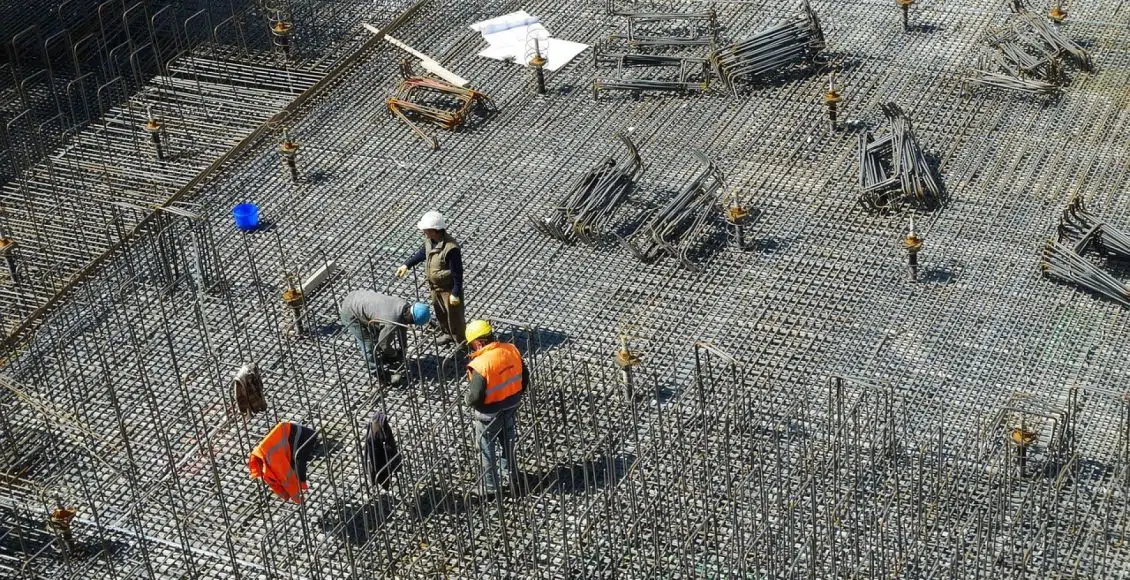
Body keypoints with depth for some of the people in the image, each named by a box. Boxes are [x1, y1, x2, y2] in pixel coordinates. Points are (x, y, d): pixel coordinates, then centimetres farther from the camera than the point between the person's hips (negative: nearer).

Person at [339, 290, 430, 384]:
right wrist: (394, 354, 3)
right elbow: (384, 344, -17)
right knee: (369, 346, -4)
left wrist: (401, 350, 19)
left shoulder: (405, 306, -10)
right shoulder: (392, 322, -35)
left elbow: (402, 329, 10)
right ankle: (382, 375, 9)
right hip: (350, 313, -9)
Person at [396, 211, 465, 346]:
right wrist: (406, 265, 9)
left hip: (449, 288, -8)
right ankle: (447, 334, 51)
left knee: (454, 315, 7)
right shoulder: (430, 240, -10)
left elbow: (457, 273, -27)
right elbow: (422, 253, 13)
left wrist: (455, 293, -22)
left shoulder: (451, 248, -35)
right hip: (435, 286, 8)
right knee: (439, 312, 27)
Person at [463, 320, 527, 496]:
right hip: (511, 408, 6)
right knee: (508, 443, 29)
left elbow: (475, 397, -27)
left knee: (488, 451, 16)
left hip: (489, 414, -6)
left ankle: (491, 487, 30)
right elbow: (524, 378, 1)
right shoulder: (511, 350, -11)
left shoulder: (480, 364, -31)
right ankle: (513, 476, 48)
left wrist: (467, 401, -4)